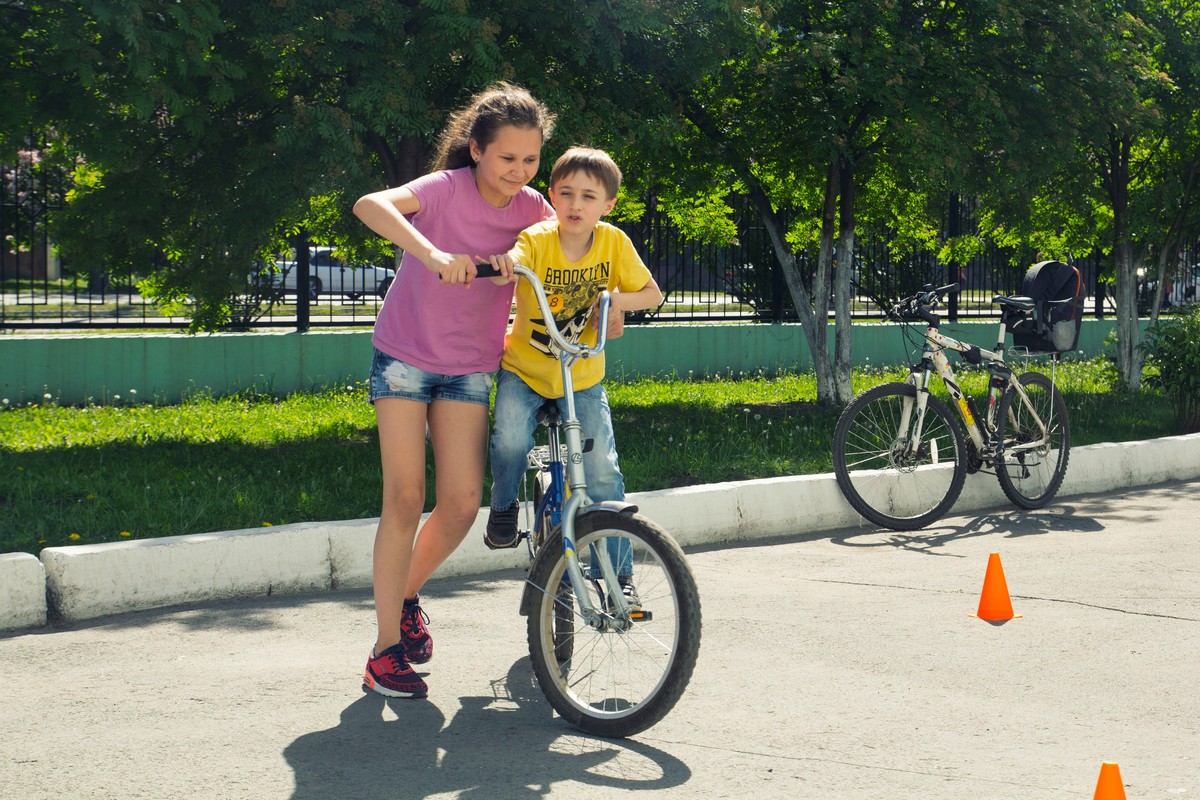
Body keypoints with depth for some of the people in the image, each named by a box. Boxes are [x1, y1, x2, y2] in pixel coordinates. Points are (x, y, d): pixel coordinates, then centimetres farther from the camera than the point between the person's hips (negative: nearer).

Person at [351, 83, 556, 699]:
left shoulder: (532, 209, -4)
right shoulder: (449, 187, -18)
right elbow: (371, 205, -35)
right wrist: (433, 254, -50)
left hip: (469, 365, 4)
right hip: (404, 354, -4)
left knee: (461, 504, -5)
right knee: (405, 499, -8)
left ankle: (406, 596, 24)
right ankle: (386, 648, 0)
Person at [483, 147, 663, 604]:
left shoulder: (614, 242, -11)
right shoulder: (536, 241, -19)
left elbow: (652, 293, -1)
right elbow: (509, 262, -40)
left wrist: (619, 299, -22)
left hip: (582, 375, 2)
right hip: (524, 365, -1)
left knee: (602, 470, -10)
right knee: (511, 437, -28)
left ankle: (620, 574, 4)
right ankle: (503, 504, 6)